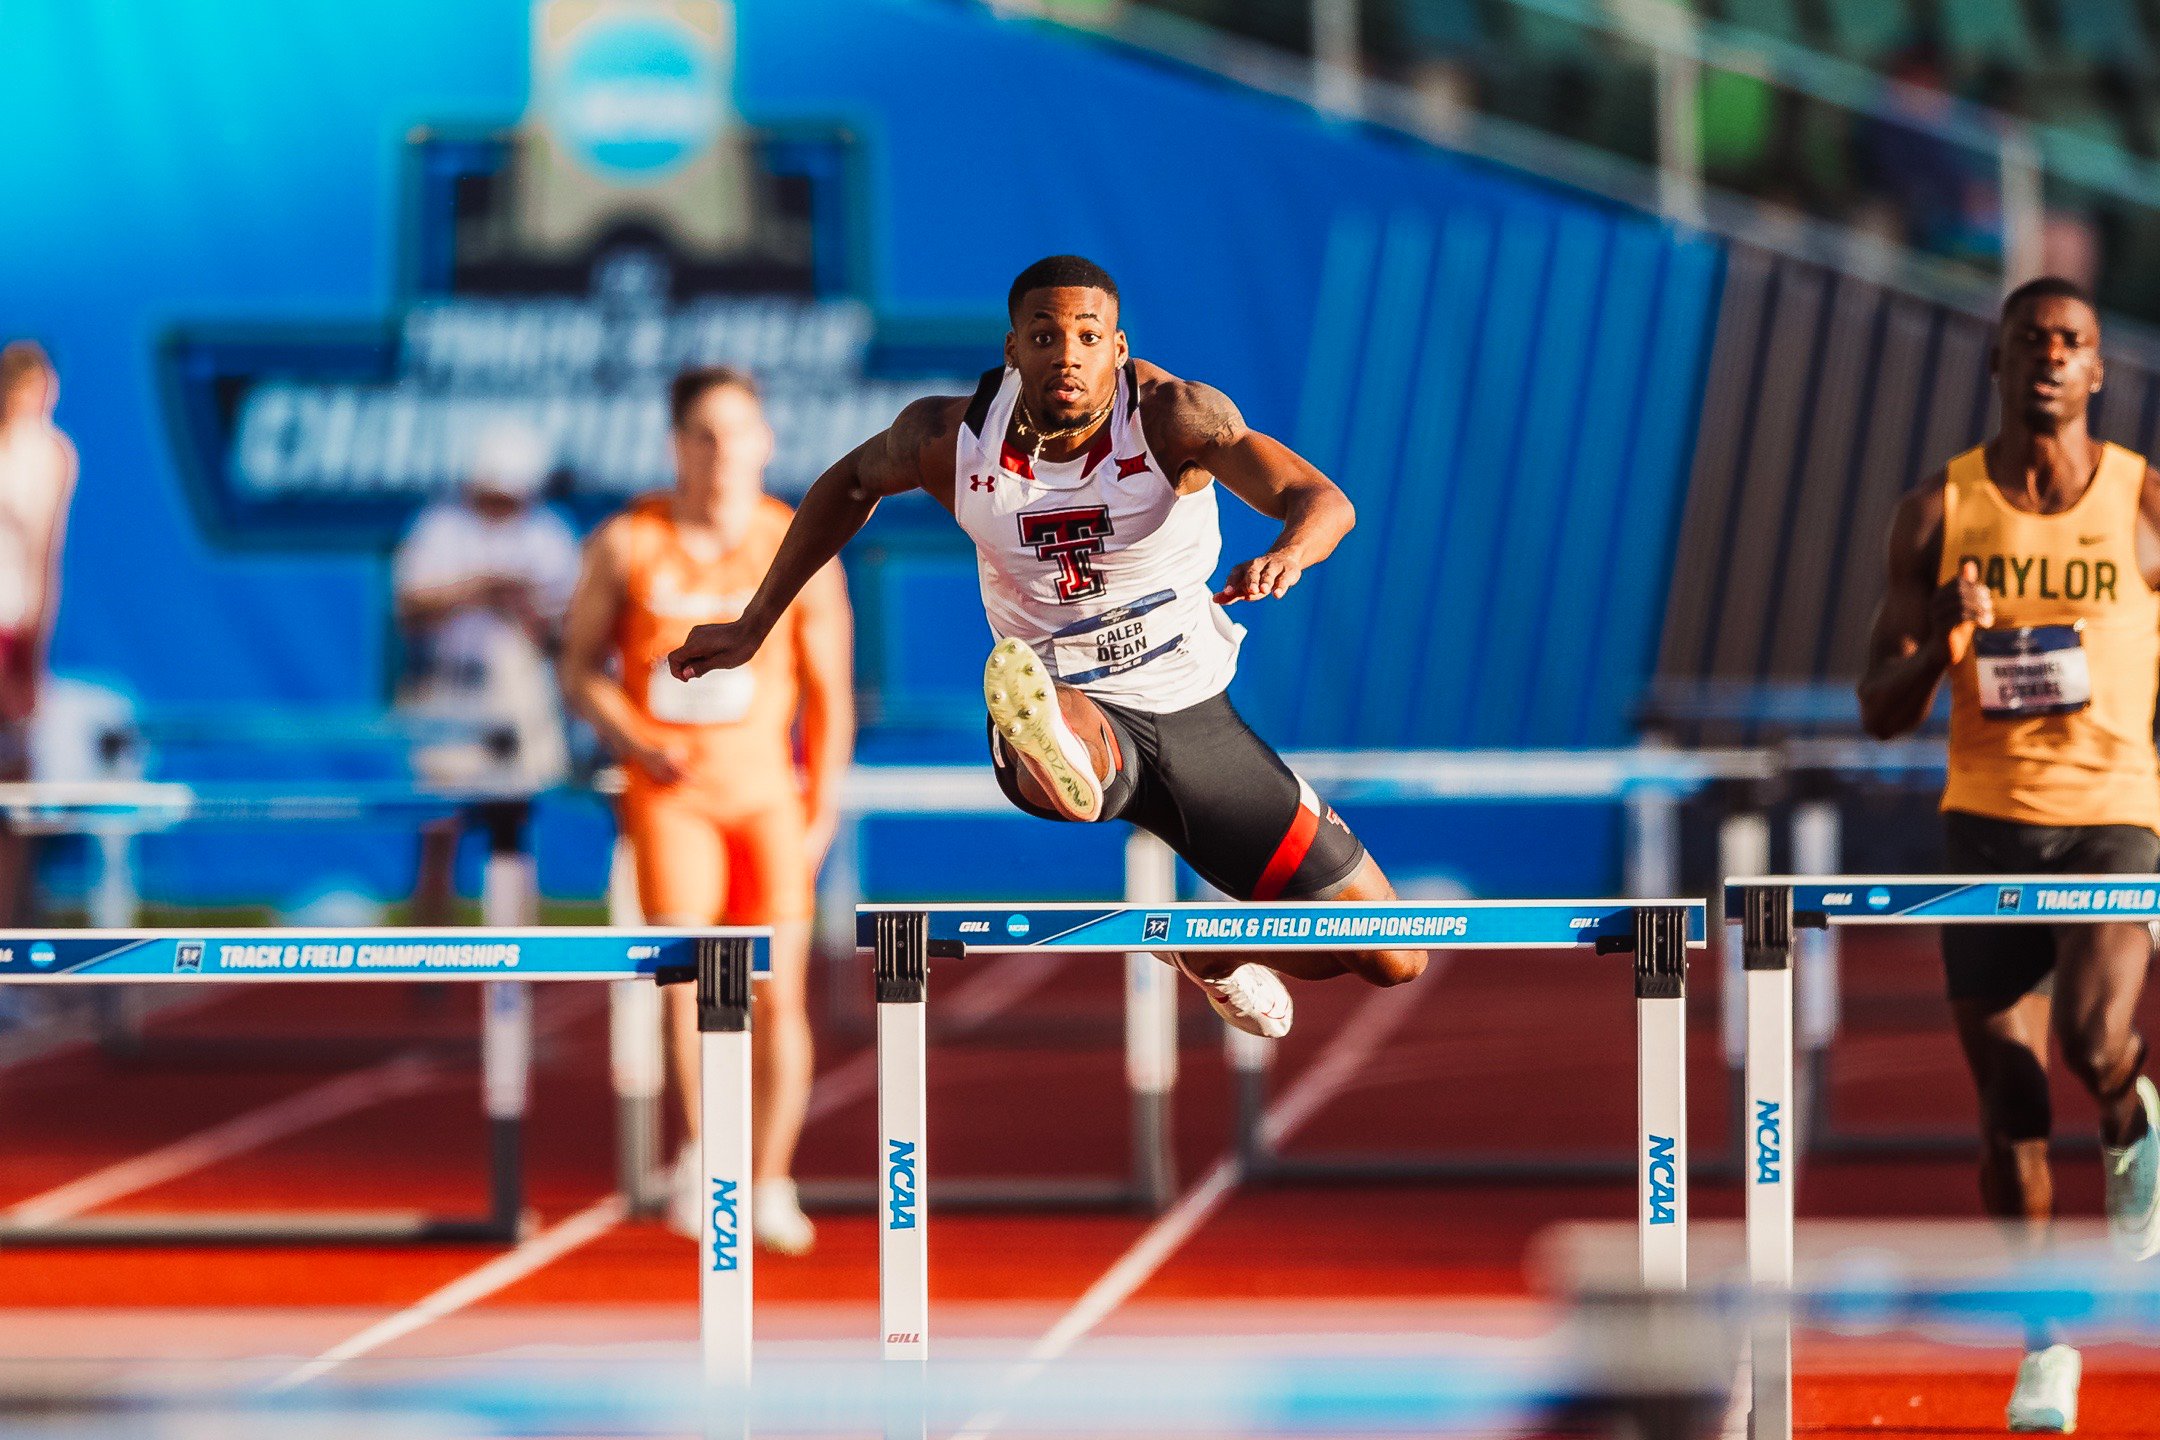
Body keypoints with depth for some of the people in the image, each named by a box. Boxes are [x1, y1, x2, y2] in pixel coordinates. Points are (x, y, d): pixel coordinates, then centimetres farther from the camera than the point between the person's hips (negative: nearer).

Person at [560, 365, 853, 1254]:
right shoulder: (626, 545, -2)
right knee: (685, 967, -16)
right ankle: (701, 1147, 3)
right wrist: (637, 739, -12)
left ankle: (770, 1184, 5)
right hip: (668, 787, -1)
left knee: (777, 992, -4)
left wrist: (822, 810, -2)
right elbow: (580, 666, 5)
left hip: (767, 789, 1)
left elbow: (830, 692, 4)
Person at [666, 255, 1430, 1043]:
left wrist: (1287, 553, -51)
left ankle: (1216, 951, 31)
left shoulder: (1170, 414, -16)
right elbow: (850, 484, 13)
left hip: (1194, 714, 2)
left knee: (1393, 961, 6)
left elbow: (1325, 502, -26)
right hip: (1076, 712, -1)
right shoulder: (951, 437, -9)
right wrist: (753, 627, 16)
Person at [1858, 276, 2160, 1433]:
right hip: (1986, 819, 2)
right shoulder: (1939, 513, 3)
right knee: (2008, 1102, 3)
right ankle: (2044, 1347, 19)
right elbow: (1880, 711, 3)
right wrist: (1941, 645, -16)